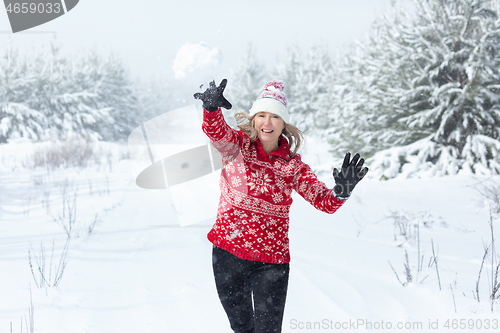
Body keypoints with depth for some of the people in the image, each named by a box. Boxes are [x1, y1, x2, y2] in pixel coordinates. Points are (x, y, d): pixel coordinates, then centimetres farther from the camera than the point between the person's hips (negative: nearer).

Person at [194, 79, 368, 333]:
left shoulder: (292, 164, 2)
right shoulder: (237, 146, -2)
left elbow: (323, 200, -5)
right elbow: (216, 131, -23)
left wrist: (341, 192, -30)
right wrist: (211, 107, -47)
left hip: (272, 261, 0)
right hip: (227, 254, 0)